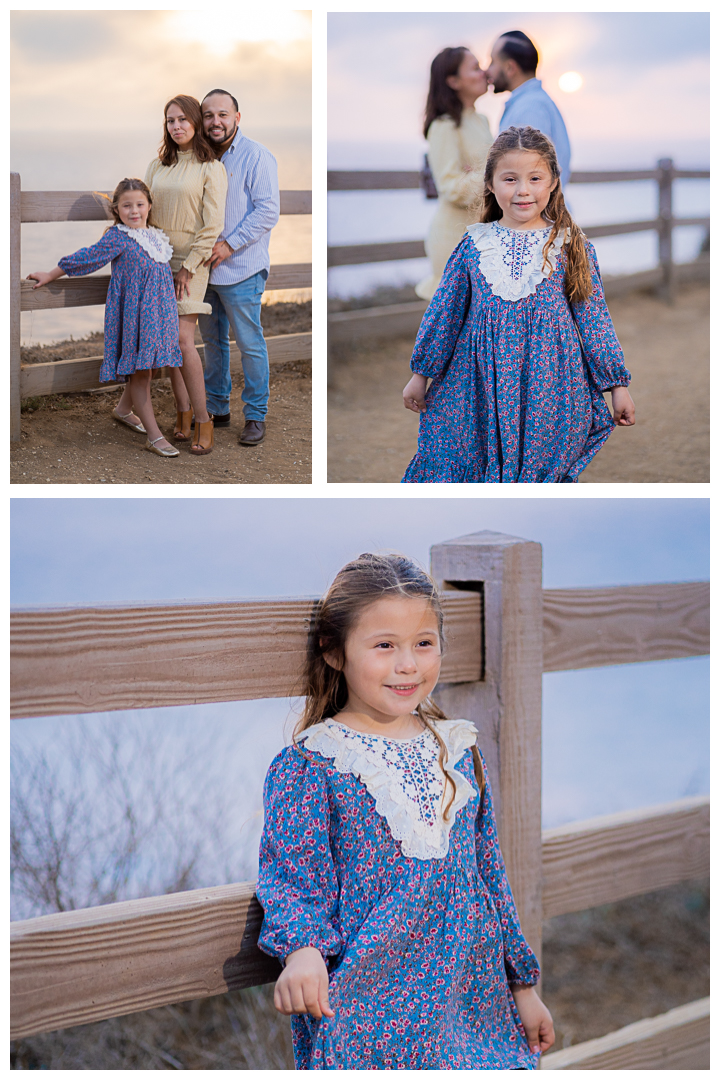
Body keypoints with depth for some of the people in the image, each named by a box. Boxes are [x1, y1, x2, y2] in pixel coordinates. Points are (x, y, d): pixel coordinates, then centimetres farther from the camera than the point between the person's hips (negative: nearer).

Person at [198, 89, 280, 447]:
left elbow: (268, 210, -15)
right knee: (212, 340, 14)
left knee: (250, 344, -1)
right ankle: (217, 407, 26)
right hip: (204, 268, 7)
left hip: (240, 269, -6)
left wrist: (229, 244, -19)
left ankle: (256, 415, 8)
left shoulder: (255, 156, -9)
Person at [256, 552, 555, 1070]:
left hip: (471, 998, 4)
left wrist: (524, 987, 16)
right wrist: (303, 949, -32)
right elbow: (293, 877, -11)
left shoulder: (459, 753, 8)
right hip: (360, 1012, -4)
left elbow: (491, 875, 14)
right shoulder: (307, 766, -6)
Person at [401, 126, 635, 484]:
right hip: (478, 384, 1)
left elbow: (593, 316, 5)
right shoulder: (473, 245, 3)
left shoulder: (572, 246, 0)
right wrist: (421, 373, 14)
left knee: (544, 465, 2)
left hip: (549, 383, -1)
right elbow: (444, 311, 11)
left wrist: (616, 384, 5)